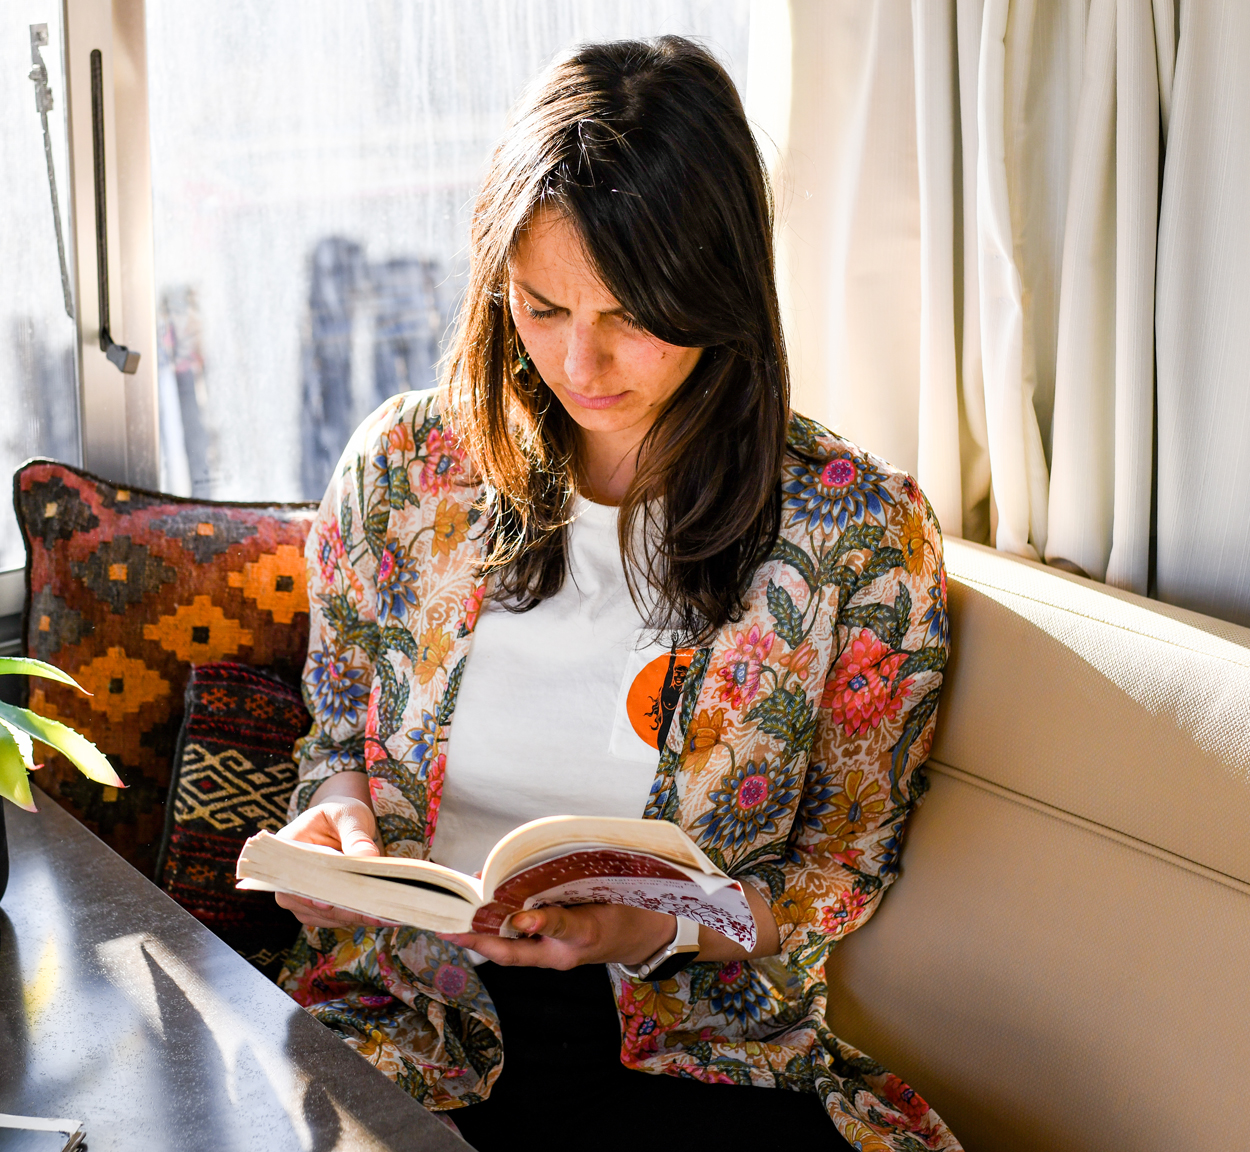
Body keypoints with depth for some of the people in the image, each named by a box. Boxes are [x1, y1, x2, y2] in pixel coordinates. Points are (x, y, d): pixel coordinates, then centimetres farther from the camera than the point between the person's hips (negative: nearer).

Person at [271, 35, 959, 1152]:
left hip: (693, 1044, 0)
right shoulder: (404, 465, 1)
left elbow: (841, 869, 1)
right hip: (413, 1019, 1)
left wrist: (649, 925, -18)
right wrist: (337, 813, -8)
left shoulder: (861, 532, -6)